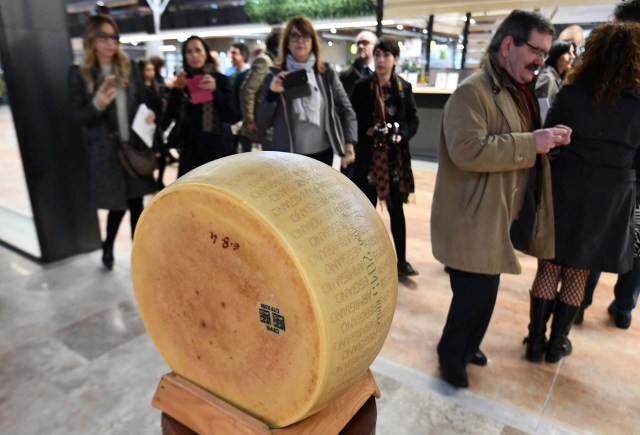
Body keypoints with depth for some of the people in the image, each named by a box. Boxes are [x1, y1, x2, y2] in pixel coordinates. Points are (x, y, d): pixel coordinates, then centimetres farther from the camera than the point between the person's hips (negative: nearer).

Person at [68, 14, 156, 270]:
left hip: (134, 146, 3)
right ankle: (107, 248, 31)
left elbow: (142, 102, 11)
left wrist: (150, 115, -11)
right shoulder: (79, 74, -3)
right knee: (118, 205, 3)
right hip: (105, 151, -3)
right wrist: (97, 104, -24)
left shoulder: (128, 69, 7)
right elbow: (77, 117, -4)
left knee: (136, 202, 5)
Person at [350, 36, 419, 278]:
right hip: (369, 156, -1)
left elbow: (413, 121, 3)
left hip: (396, 157, 1)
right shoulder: (361, 87, -2)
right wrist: (368, 131, -18)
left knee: (396, 209, 9)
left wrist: (401, 136, -15)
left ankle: (400, 260, 20)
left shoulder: (404, 88, 2)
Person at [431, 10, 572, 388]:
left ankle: (469, 344, 41)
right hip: (474, 220, -9)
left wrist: (547, 140, 5)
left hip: (503, 216, 9)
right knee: (476, 293, -1)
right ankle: (451, 354, 23)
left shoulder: (521, 91, 15)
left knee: (485, 291, 20)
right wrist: (531, 143, -26)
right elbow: (467, 150, -30)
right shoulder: (473, 92, -17)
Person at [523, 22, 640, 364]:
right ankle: (557, 343, 24)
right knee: (576, 275, 13)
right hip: (607, 203, 1)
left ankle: (536, 340, 17)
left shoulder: (571, 93, -4)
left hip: (562, 195, -1)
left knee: (548, 268, 10)